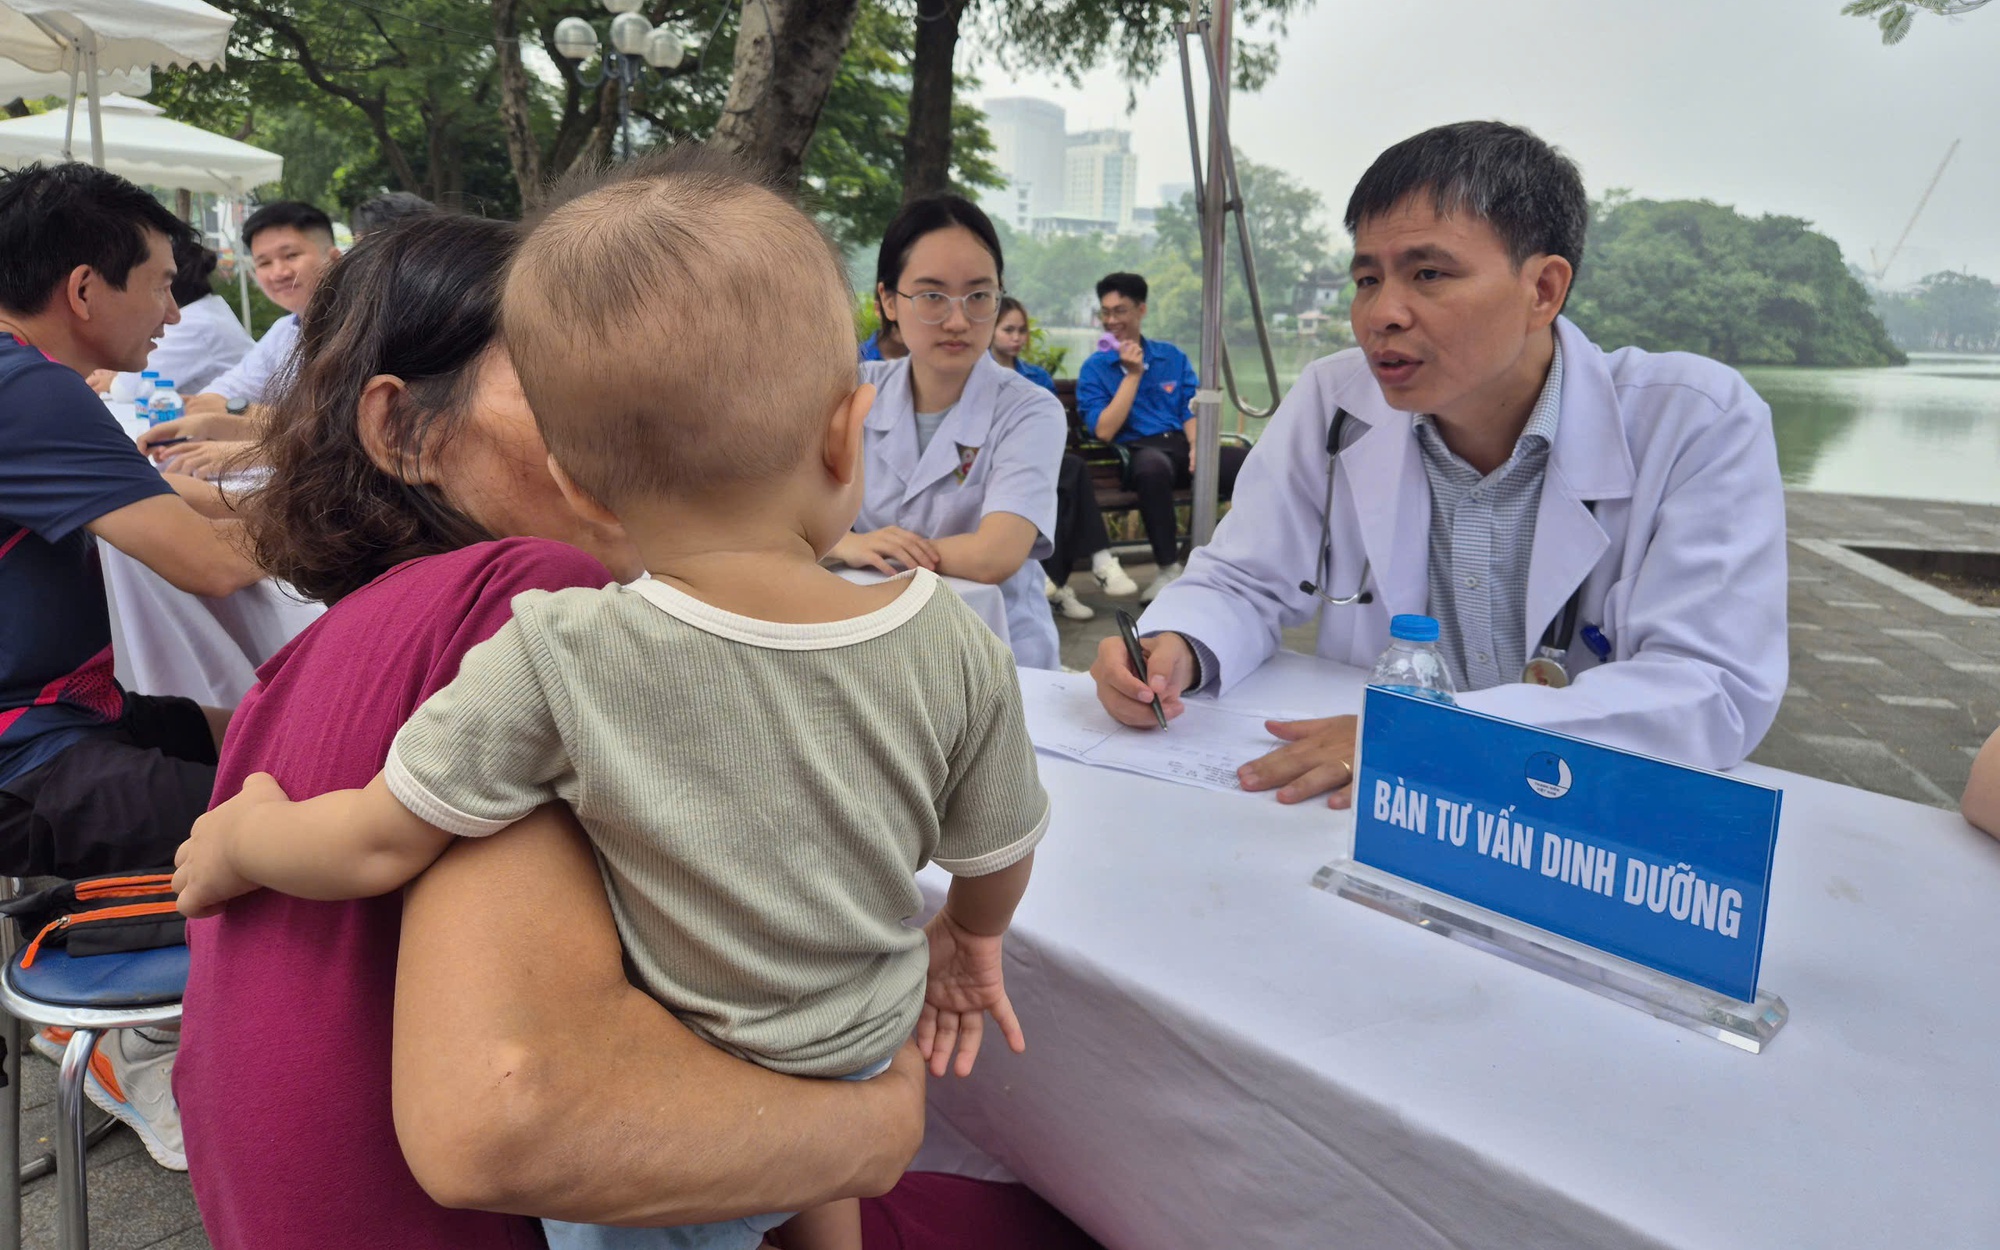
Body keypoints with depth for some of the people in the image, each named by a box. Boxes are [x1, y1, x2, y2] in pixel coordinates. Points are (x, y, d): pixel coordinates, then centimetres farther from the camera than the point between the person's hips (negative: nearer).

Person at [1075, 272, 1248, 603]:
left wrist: (1197, 445, -11)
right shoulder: (1093, 369, 8)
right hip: (1136, 452, -3)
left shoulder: (1173, 357, 18)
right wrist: (1132, 374, -4)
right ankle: (1167, 569, -27)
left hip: (1181, 444, 3)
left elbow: (1192, 411, 11)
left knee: (1242, 460, -28)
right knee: (1153, 464, -41)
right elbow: (1104, 431, -5)